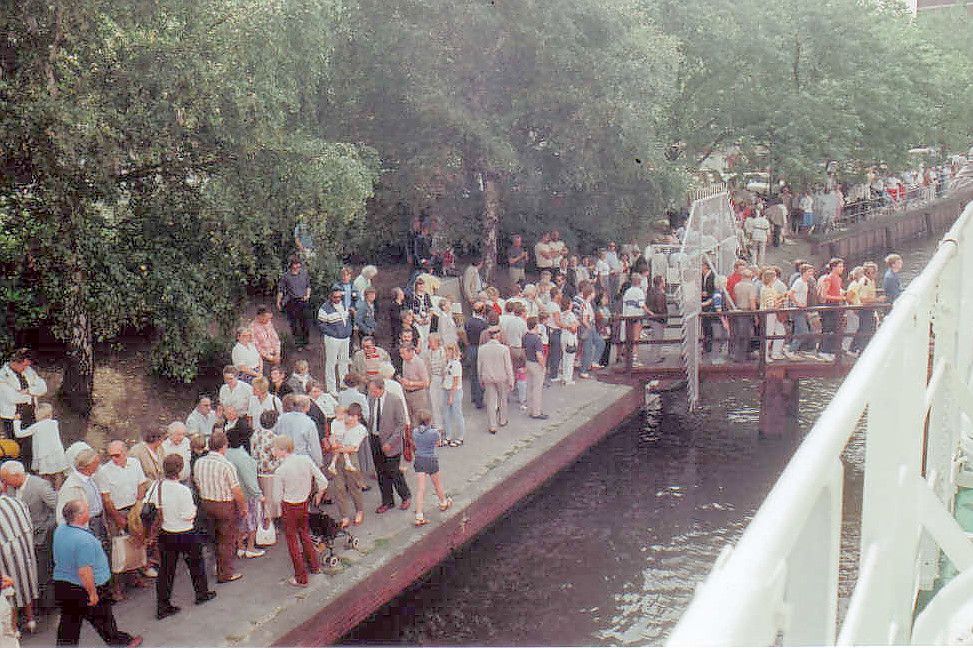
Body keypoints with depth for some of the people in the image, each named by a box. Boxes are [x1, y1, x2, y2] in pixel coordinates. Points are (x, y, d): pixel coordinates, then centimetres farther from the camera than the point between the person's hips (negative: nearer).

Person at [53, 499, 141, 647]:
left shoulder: (59, 531, -1)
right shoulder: (84, 539, -29)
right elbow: (84, 571, -29)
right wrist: (93, 593, -18)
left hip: (61, 584, 7)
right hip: (83, 590, -7)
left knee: (68, 622, 14)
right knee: (103, 620, 12)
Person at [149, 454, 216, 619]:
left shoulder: (157, 487, -11)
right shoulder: (183, 491, -25)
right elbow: (188, 516, -22)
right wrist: (194, 508, -1)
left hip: (166, 534, 4)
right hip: (186, 535, -4)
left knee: (166, 569, 11)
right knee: (196, 563, 21)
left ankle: (162, 606, 13)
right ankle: (202, 593, 38)